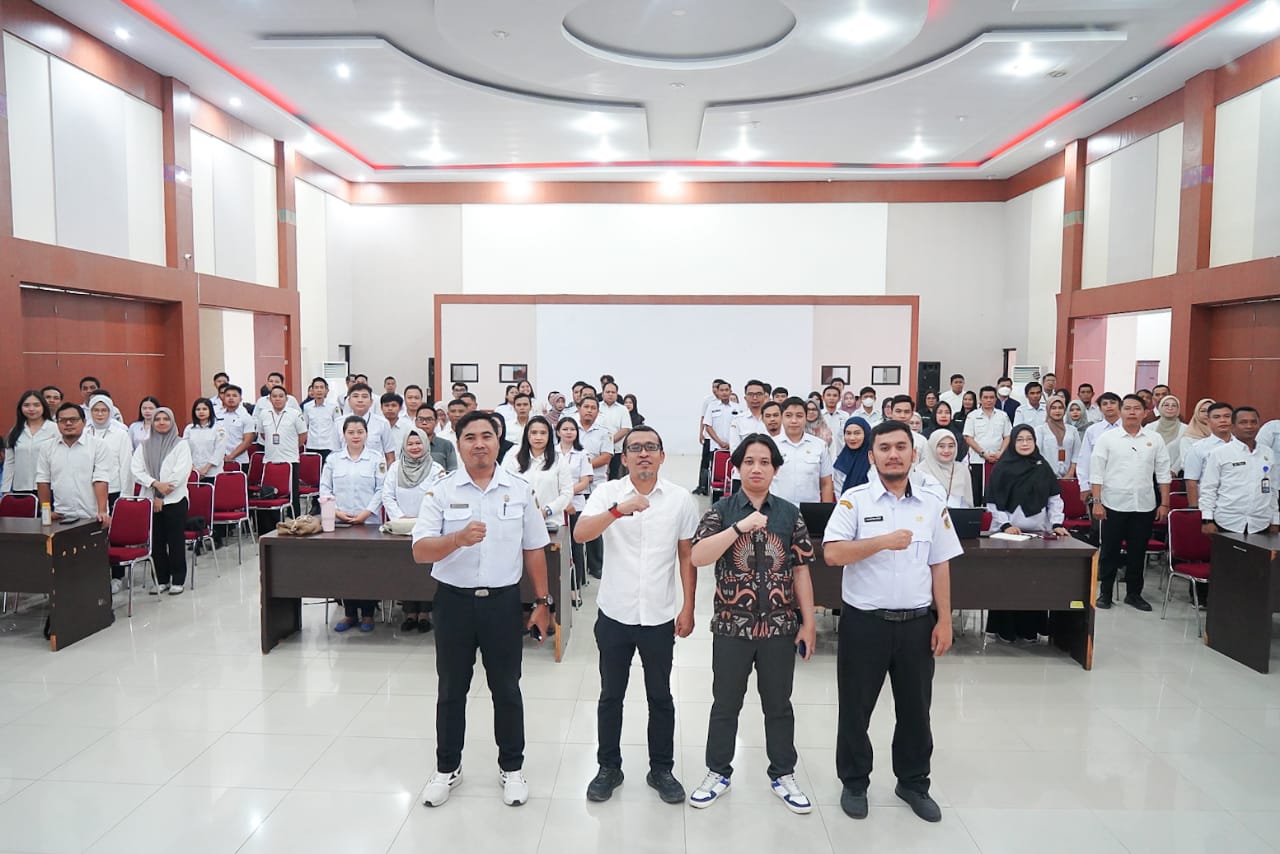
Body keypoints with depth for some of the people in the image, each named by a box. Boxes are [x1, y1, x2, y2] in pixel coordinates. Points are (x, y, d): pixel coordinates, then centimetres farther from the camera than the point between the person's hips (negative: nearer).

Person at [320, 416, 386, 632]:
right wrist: (336, 511, -6)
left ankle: (367, 614, 10)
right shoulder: (333, 459, 8)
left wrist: (366, 513, -11)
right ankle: (349, 613, 14)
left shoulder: (377, 459, 3)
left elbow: (381, 490, -1)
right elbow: (325, 488, 7)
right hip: (339, 523, 2)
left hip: (369, 523, -2)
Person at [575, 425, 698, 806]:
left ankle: (661, 769, 31)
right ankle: (609, 768, 31)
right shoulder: (607, 493, -6)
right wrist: (618, 510, -37)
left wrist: (688, 609, 3)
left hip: (659, 617, 1)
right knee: (610, 696, 14)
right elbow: (580, 534, -22)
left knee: (660, 697, 14)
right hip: (614, 615, 0)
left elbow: (687, 555, 4)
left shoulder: (680, 499, -3)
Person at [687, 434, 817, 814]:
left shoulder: (789, 513, 3)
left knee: (779, 704, 14)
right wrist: (740, 527, -24)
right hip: (732, 625, -1)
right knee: (725, 703, 12)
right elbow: (697, 557, -16)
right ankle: (718, 773, 29)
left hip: (780, 626, 1)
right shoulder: (721, 511, -3)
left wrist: (808, 622, 1)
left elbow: (801, 570, 4)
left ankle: (783, 775, 31)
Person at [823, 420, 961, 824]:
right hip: (864, 621, -3)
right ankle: (854, 783, 29)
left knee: (915, 708, 15)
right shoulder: (854, 500, -7)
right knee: (855, 708, 10)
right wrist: (883, 541, -25)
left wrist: (944, 620, 3)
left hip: (917, 622, 3)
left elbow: (940, 565, 6)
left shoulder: (933, 502, 3)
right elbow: (832, 554, -18)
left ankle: (913, 782, 35)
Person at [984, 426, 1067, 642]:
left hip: (1038, 532, 2)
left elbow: (1054, 498, 8)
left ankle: (1030, 628, 11)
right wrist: (1005, 525, -13)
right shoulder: (1002, 467, 0)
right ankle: (1005, 629, 7)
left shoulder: (1043, 467, 9)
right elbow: (993, 502, -3)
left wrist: (1056, 524, -4)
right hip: (1008, 532, -2)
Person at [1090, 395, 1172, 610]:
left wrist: (1164, 503, 4)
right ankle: (1105, 592, 16)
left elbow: (1163, 473, 8)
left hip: (1144, 505, 2)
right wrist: (1097, 502, -9)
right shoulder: (1107, 438, -1)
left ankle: (1134, 593, 22)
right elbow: (1097, 472, -3)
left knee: (1138, 552, 10)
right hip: (1114, 504, -2)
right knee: (1110, 551, 6)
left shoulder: (1154, 439, 6)